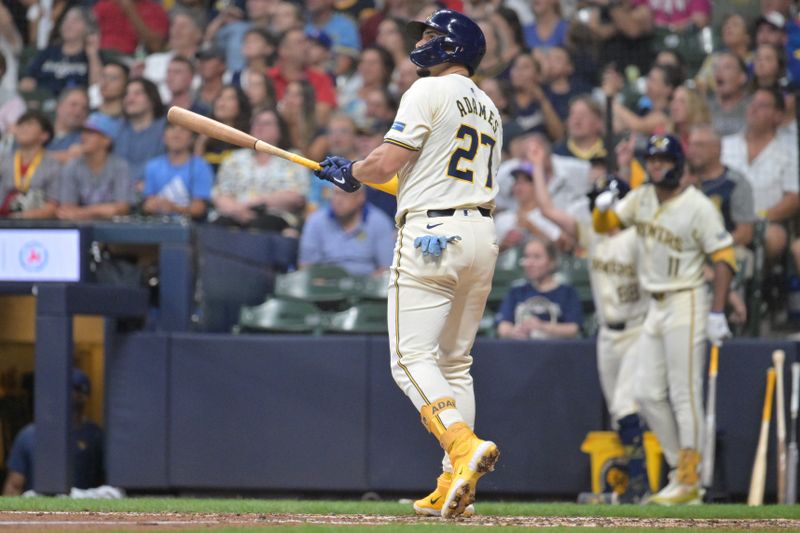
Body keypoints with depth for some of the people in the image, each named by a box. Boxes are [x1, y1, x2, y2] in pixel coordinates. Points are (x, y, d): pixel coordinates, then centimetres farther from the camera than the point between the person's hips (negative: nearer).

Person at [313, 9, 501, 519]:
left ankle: (464, 445, -32)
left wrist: (350, 171, 8)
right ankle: (454, 487, 8)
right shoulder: (489, 109, 20)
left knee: (413, 358, -10)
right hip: (482, 236, 8)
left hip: (431, 233, -8)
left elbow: (387, 161, -13)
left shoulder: (429, 91, -5)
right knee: (455, 363, 12)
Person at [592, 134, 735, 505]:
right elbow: (604, 225, 15)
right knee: (648, 394, 7)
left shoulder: (698, 207, -13)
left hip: (687, 303, -8)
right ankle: (680, 468, 15)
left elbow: (724, 258, -13)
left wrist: (717, 314, -19)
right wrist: (603, 206, -10)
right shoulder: (641, 198, 8)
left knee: (685, 395, -8)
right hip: (656, 307, 8)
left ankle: (689, 483, -5)